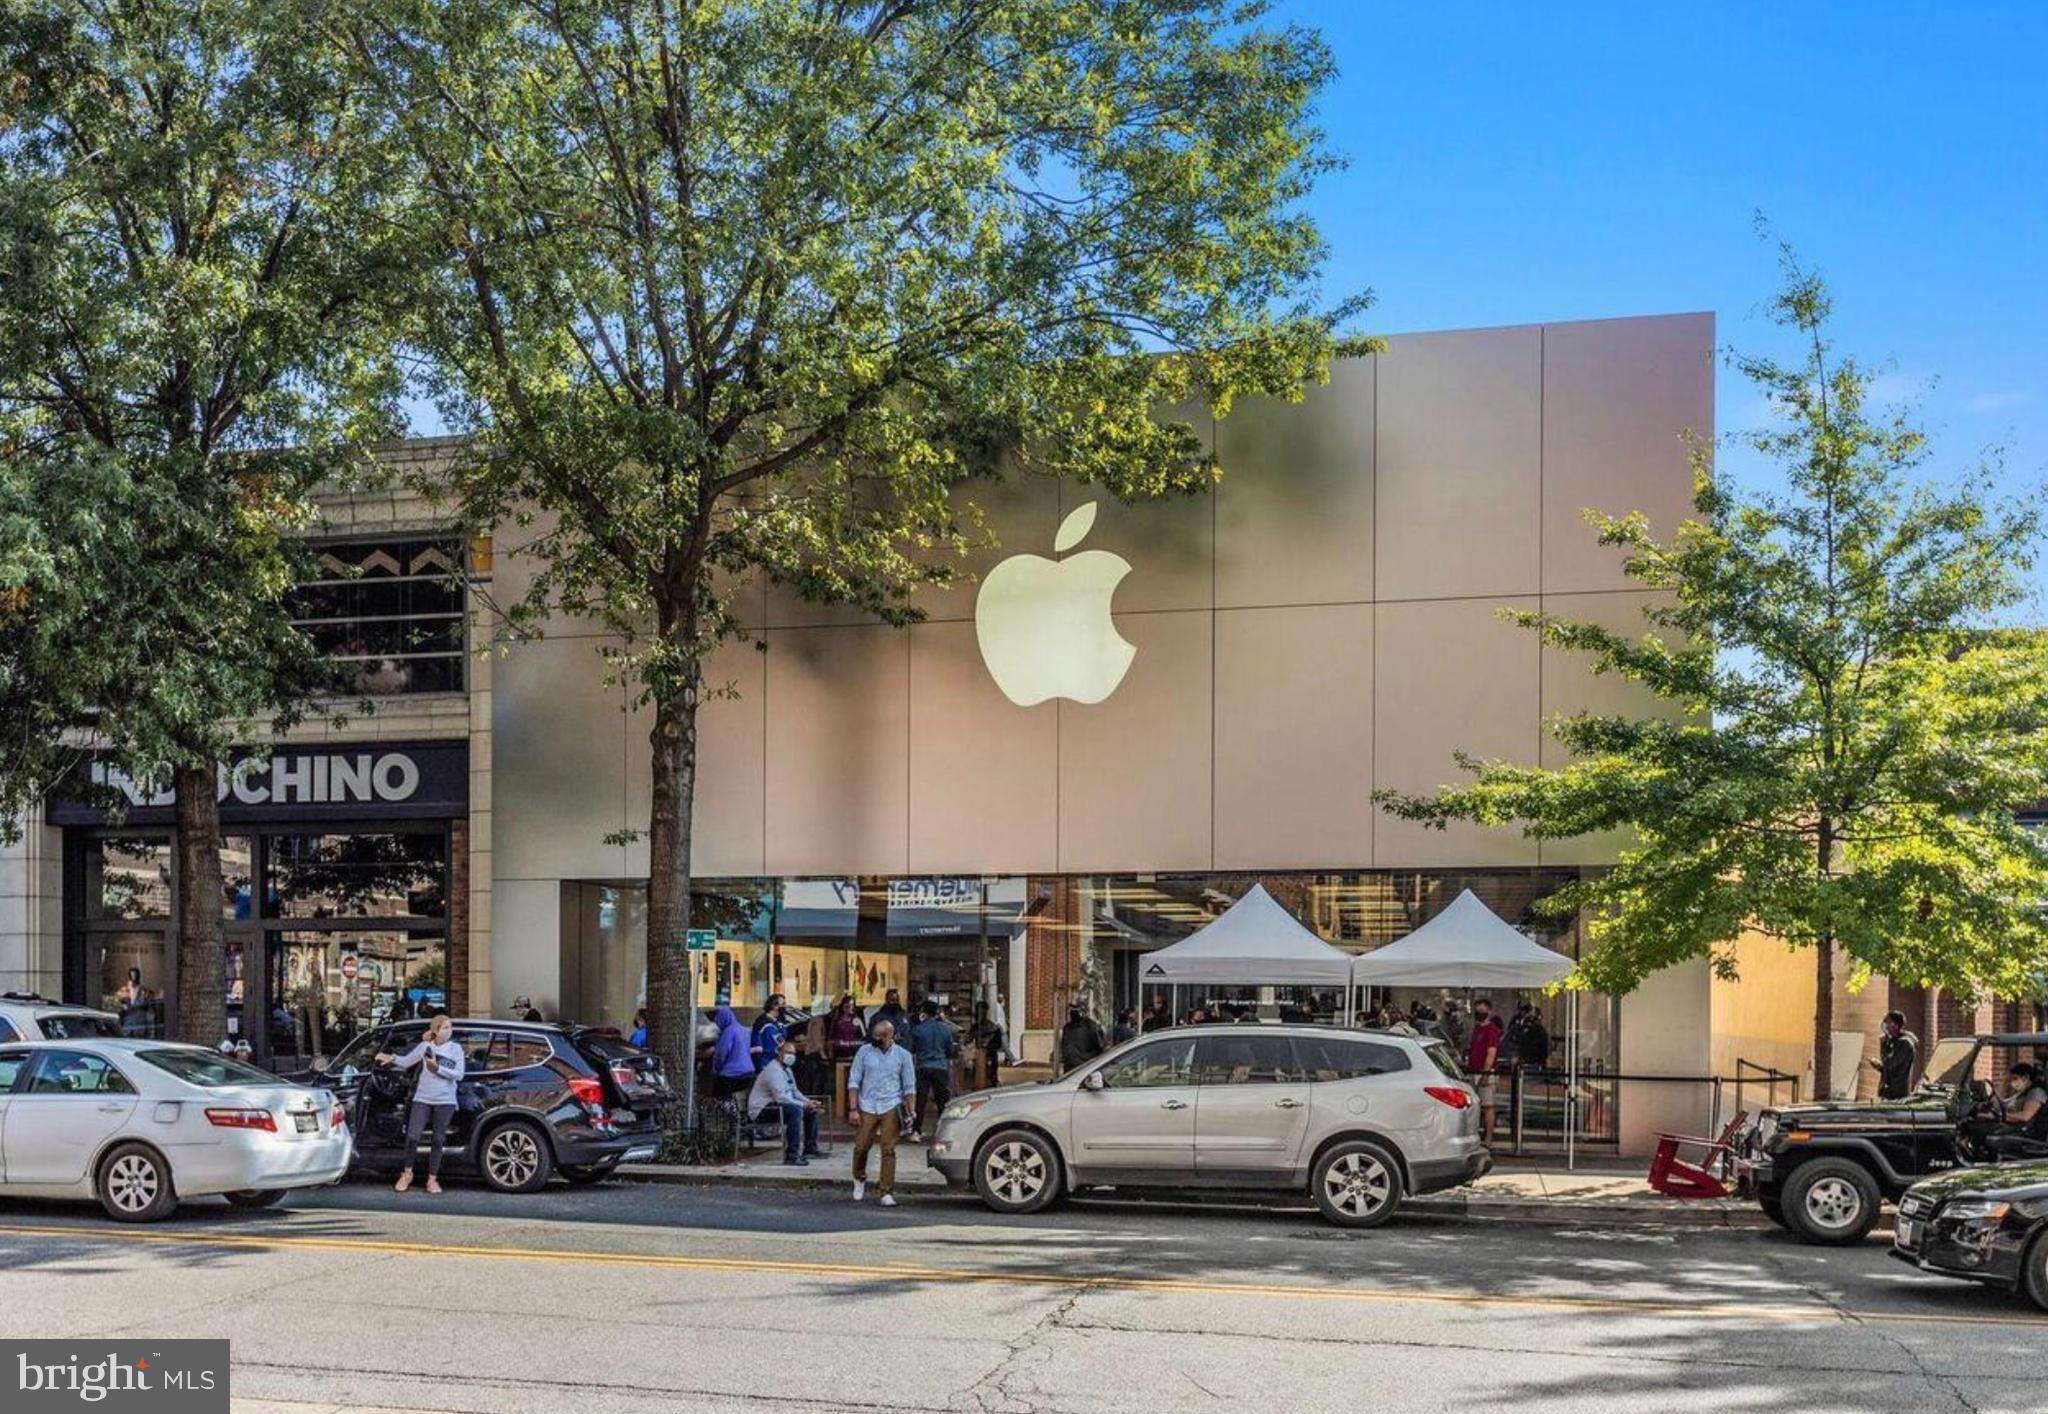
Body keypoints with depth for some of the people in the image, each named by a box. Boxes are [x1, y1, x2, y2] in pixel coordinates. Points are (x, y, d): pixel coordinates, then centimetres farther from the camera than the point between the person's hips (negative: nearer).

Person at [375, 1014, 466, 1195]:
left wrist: (437, 1068, -13)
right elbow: (406, 1062, 9)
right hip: (422, 1099, 0)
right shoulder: (425, 1046, 3)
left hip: (445, 1101, 0)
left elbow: (459, 1074, -6)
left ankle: (432, 1179, 15)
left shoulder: (455, 1049, 1)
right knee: (412, 1137, -5)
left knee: (438, 1140, 4)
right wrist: (392, 1059, -9)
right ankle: (407, 1173, 17)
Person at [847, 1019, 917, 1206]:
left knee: (888, 1150, -5)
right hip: (867, 1107, 1)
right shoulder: (864, 1052, 4)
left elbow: (909, 1087, 8)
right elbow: (854, 1081, 5)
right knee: (860, 1147, 1)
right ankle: (859, 1179, 30)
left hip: (891, 1108, -1)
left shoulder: (902, 1055, 4)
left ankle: (887, 1192, 0)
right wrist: (853, 1109, -3)